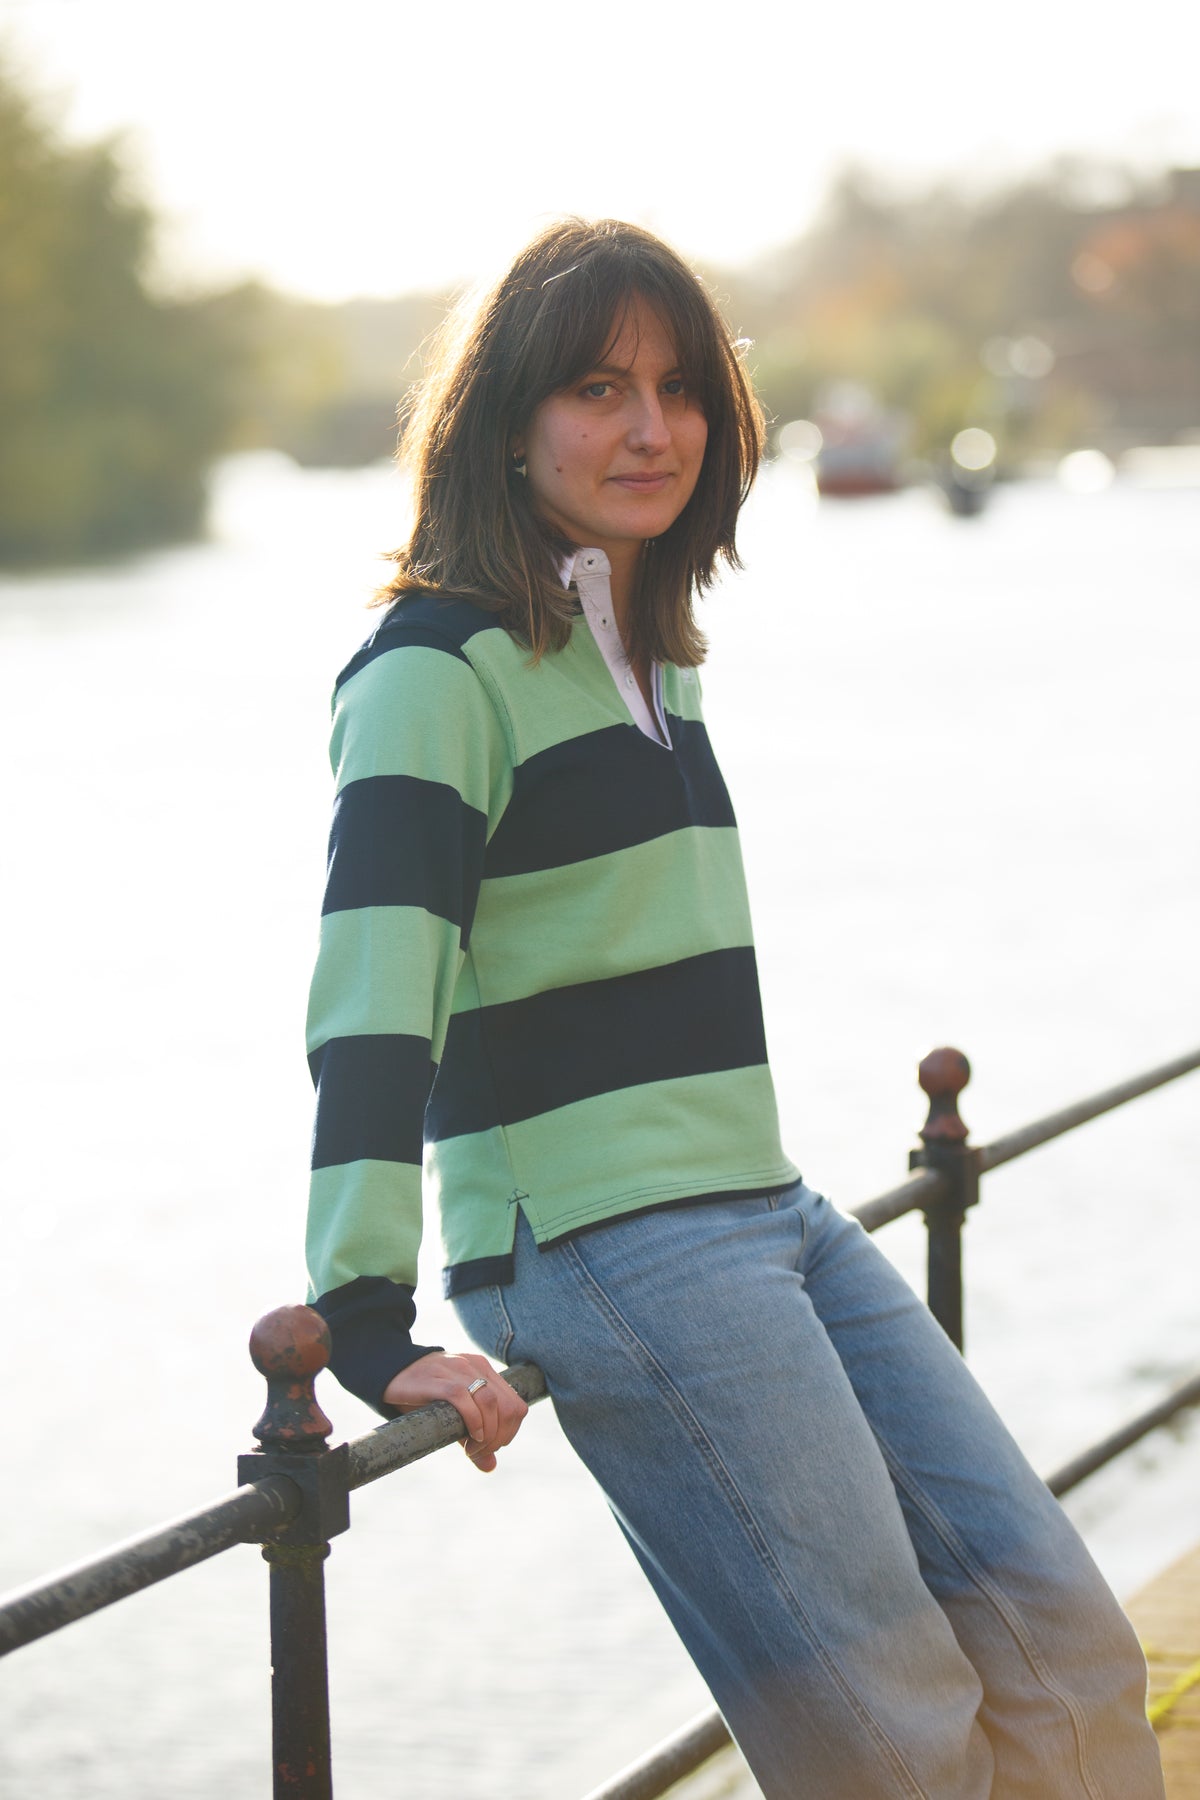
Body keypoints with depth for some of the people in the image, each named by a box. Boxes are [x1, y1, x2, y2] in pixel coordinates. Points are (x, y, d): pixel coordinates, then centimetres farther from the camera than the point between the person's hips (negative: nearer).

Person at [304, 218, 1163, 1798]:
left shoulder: (652, 647, 17)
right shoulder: (441, 665, -10)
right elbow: (374, 991, -20)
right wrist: (369, 1323, -27)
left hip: (766, 1208, 9)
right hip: (597, 1244, -9)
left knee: (1065, 1652, 4)